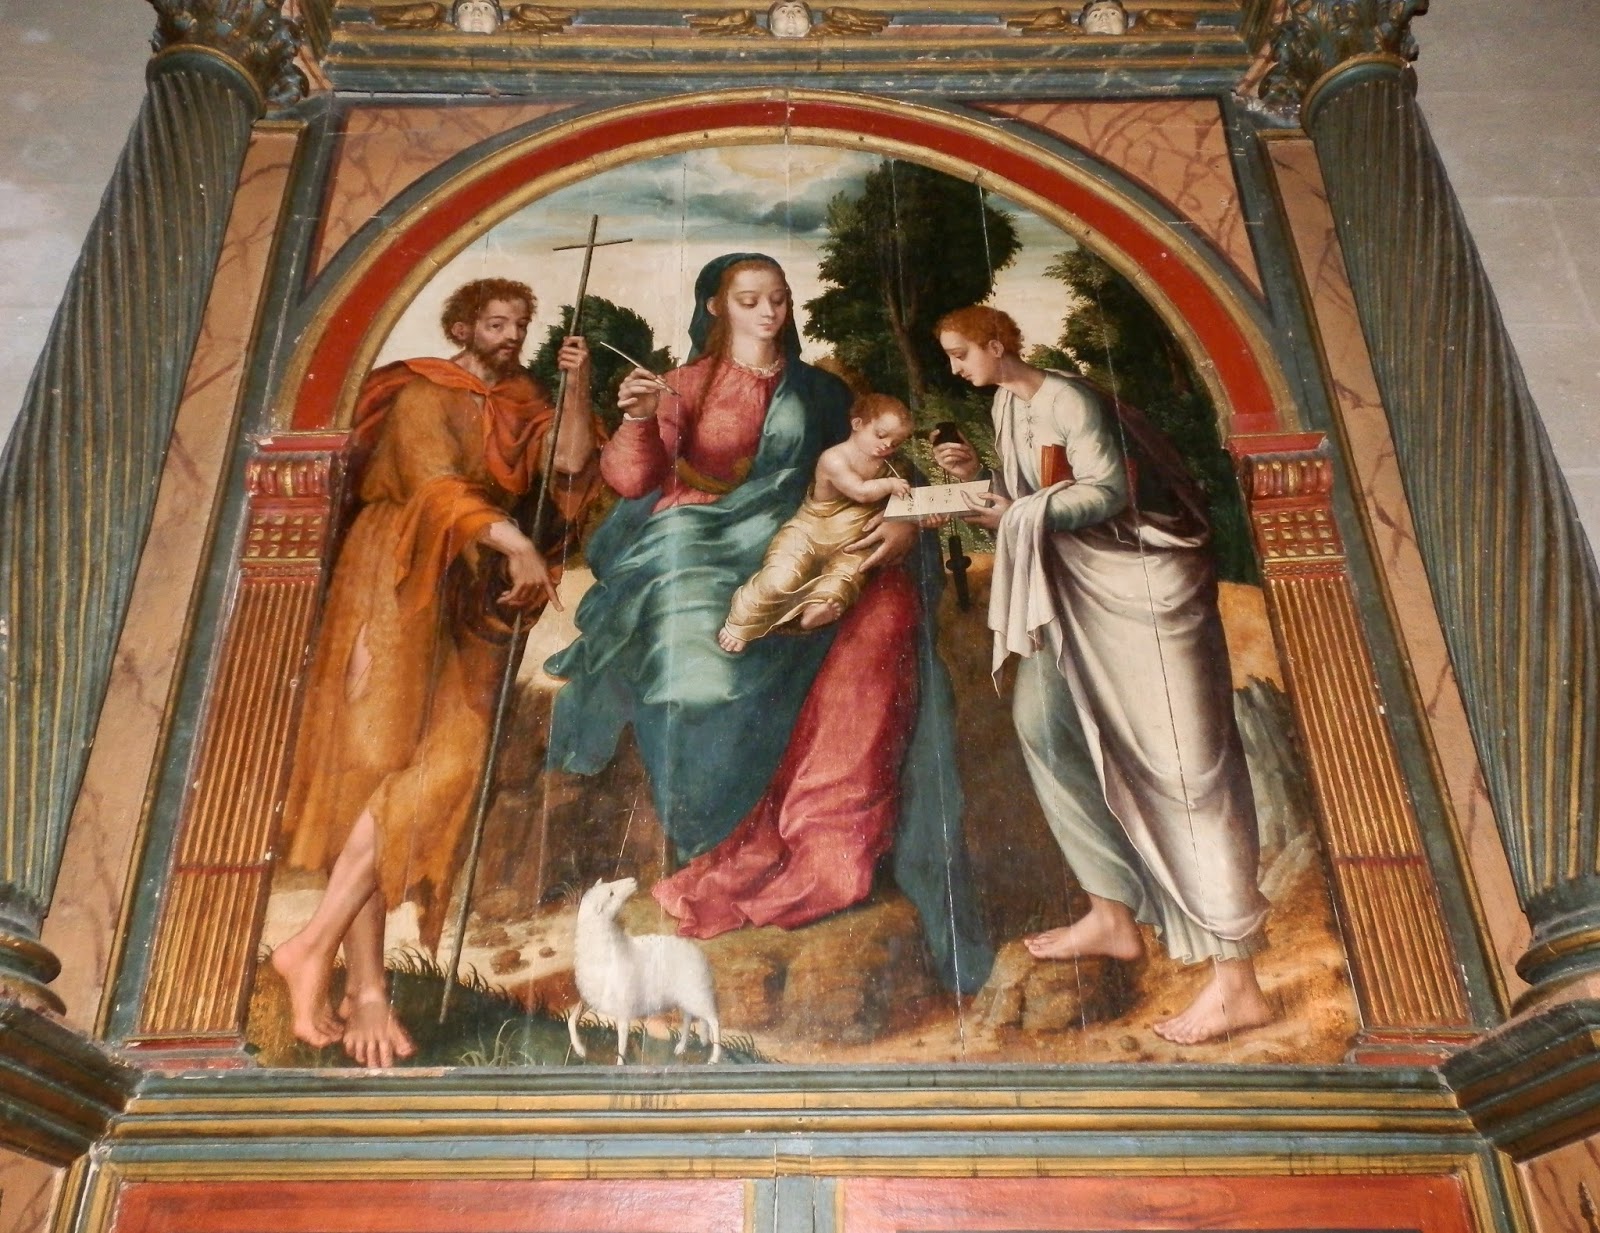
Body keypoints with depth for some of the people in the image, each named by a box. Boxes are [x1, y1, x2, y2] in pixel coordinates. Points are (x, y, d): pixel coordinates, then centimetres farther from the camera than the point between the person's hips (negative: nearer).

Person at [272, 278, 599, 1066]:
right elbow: (435, 486, -16)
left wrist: (577, 390, -2)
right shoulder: (423, 394, 0)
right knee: (378, 763, -10)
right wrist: (513, 542, -26)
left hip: (471, 598, 6)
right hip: (402, 583, -6)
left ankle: (318, 944, -6)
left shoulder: (521, 404, 18)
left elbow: (569, 467, 3)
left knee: (451, 760, -10)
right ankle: (365, 988, -12)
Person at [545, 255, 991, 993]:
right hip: (703, 562, -1)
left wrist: (903, 523, -13)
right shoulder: (688, 386, 11)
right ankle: (752, 847, -17)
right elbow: (633, 481, -1)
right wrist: (638, 421, -22)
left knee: (890, 600, -26)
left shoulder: (819, 393, 17)